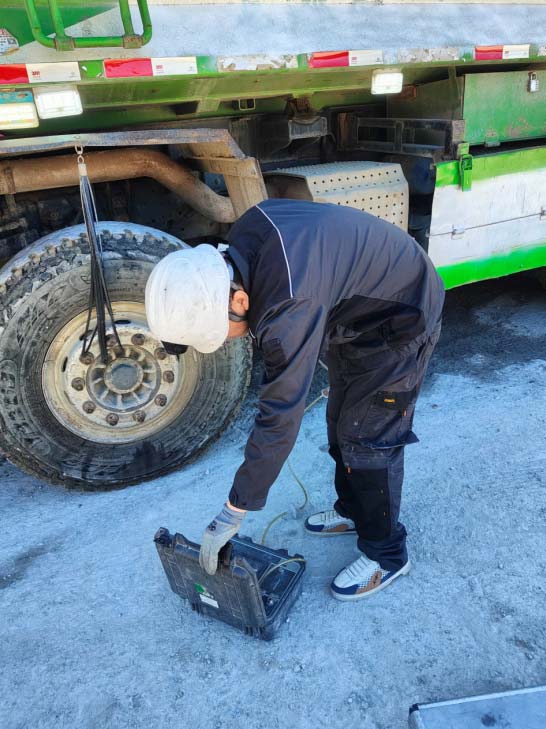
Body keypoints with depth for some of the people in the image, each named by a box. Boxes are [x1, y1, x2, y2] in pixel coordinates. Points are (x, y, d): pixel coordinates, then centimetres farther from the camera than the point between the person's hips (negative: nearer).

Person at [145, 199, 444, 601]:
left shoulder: (289, 307, -40)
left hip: (399, 322, -9)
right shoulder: (245, 235, -16)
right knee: (342, 419, 17)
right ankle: (353, 509, 38)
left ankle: (386, 555, 17)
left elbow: (280, 418, -35)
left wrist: (233, 514, -26)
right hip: (359, 305, 9)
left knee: (368, 437, -4)